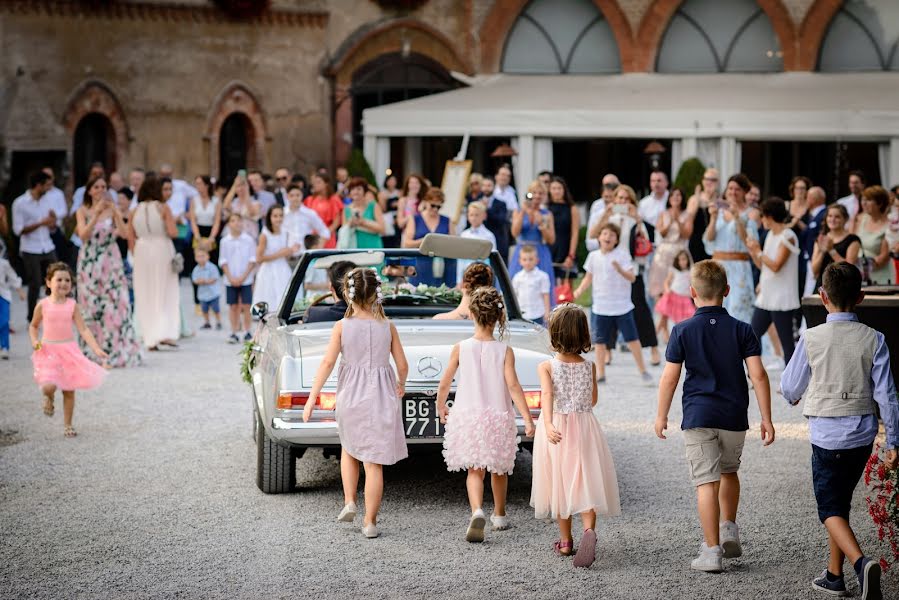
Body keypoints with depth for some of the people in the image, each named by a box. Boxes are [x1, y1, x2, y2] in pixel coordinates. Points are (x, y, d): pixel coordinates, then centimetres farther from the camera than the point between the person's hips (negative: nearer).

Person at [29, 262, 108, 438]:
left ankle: (67, 425, 21)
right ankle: (48, 398, 17)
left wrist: (96, 349, -15)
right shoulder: (43, 305, -4)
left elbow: (83, 330, -5)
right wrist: (34, 341, -7)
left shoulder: (72, 306, -3)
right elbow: (33, 326, 11)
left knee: (69, 390, 5)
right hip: (48, 351, -1)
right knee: (48, 386, -20)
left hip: (69, 350, 2)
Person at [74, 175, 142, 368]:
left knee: (114, 306, -5)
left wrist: (114, 211, -18)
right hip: (89, 264, 0)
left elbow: (125, 233, -9)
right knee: (91, 308, 2)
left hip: (110, 264, 0)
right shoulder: (83, 211, 3)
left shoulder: (112, 209, 2)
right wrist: (97, 213, -17)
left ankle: (115, 354, 1)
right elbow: (83, 235, -11)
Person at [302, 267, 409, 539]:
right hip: (381, 398, 0)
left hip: (350, 397, 0)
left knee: (349, 449, 27)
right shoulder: (387, 327, -2)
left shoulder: (342, 326, -6)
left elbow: (328, 362, -12)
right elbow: (402, 365, 1)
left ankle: (349, 502, 17)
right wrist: (401, 385, 23)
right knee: (374, 462, 3)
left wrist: (311, 399, -9)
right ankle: (370, 522, 4)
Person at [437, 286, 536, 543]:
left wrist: (441, 407, 19)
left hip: (468, 417, 0)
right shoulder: (504, 351, -9)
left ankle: (477, 512, -23)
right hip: (499, 418, 0)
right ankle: (499, 515, 35)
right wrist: (528, 420, -13)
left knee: (474, 470, 3)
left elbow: (444, 384, 0)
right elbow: (513, 386, -15)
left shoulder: (460, 349, -6)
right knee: (499, 469, 20)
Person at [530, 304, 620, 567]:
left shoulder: (546, 367, -9)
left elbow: (547, 395, -25)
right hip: (584, 426, 1)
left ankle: (566, 541, 21)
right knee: (585, 481, 3)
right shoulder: (589, 366, -2)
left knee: (560, 482, 12)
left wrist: (548, 424, -37)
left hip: (556, 428, -1)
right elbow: (593, 400, 8)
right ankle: (589, 529, -23)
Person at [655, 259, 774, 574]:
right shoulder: (741, 329, -1)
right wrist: (766, 418, 0)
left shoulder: (683, 331, -4)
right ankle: (729, 529, 20)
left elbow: (669, 377, -4)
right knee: (729, 471, 26)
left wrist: (661, 416, 8)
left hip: (698, 417, -2)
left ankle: (712, 550, -4)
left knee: (707, 483, -2)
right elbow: (758, 375, -5)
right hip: (734, 417, 2)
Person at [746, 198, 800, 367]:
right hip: (766, 297, 9)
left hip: (782, 299, -9)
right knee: (753, 335, 6)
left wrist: (758, 251, -12)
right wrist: (752, 251, 5)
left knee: (786, 342, -4)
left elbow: (776, 266, -20)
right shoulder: (771, 234, 13)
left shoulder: (788, 237, -12)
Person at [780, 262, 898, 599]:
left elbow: (790, 388, 1)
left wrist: (793, 395, 26)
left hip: (827, 435, -3)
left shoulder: (811, 339, -11)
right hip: (862, 435, 4)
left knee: (830, 509, 3)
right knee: (840, 502, 20)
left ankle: (860, 562, -22)